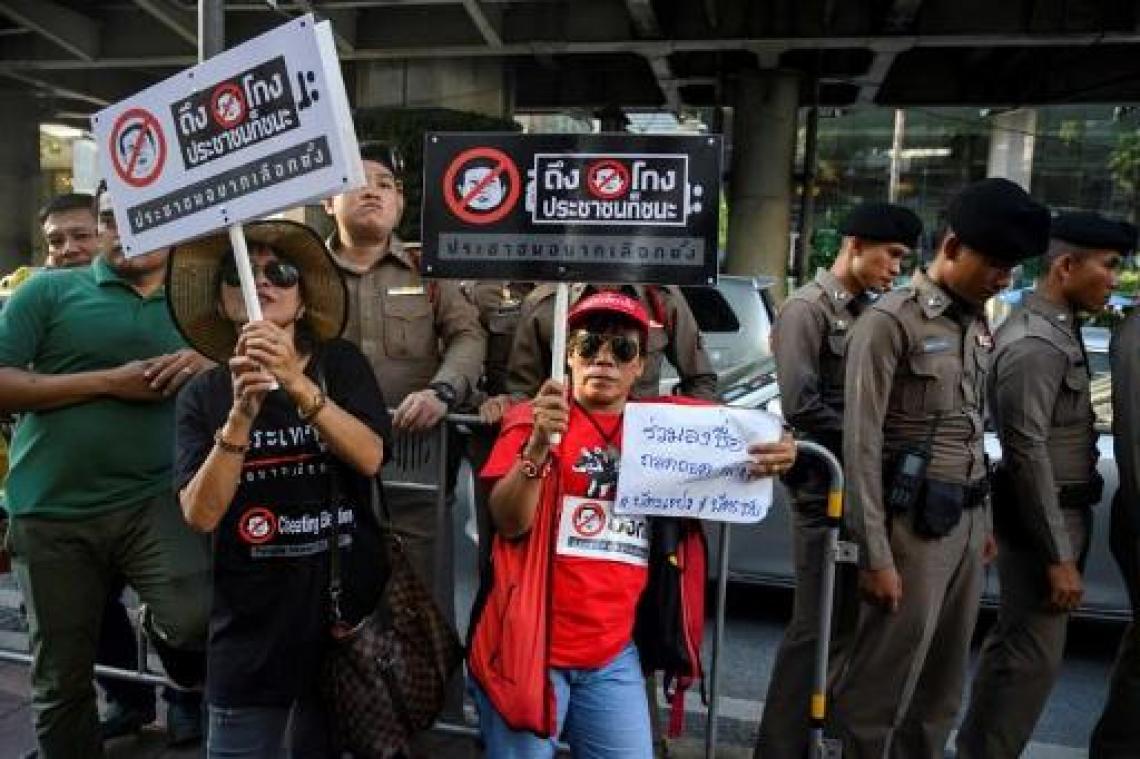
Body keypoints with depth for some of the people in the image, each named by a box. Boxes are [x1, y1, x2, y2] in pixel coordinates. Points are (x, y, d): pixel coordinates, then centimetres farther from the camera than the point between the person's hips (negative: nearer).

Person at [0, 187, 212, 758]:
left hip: (154, 500, 0)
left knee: (200, 620, -21)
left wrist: (209, 366, -8)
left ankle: (161, 629, 14)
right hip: (52, 512, 0)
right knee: (61, 681, 12)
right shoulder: (51, 289, 2)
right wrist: (108, 382, -13)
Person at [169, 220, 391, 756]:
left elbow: (369, 458, -17)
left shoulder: (341, 363, -3)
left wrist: (297, 383, -29)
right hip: (252, 618, 0)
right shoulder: (202, 395, -1)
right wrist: (242, 413, -24)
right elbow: (201, 513, -11)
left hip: (347, 601, 0)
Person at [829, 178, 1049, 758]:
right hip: (915, 527, -7)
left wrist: (985, 520, 15)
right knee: (882, 681, 3)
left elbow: (974, 431, 15)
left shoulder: (978, 324, 10)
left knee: (943, 682, 18)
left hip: (968, 520, 8)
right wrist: (876, 555, -16)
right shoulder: (891, 321, -13)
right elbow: (861, 446, -15)